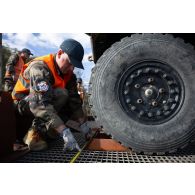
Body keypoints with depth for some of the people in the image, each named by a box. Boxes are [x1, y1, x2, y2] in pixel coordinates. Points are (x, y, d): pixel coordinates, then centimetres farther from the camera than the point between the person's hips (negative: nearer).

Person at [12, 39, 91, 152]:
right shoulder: (39, 67, -30)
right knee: (61, 94, -31)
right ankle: (34, 130, -20)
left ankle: (50, 130, -4)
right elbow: (42, 104, -41)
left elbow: (75, 100, -8)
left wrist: (84, 125, -17)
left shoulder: (69, 74, -6)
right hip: (23, 103, -7)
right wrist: (65, 133, -45)